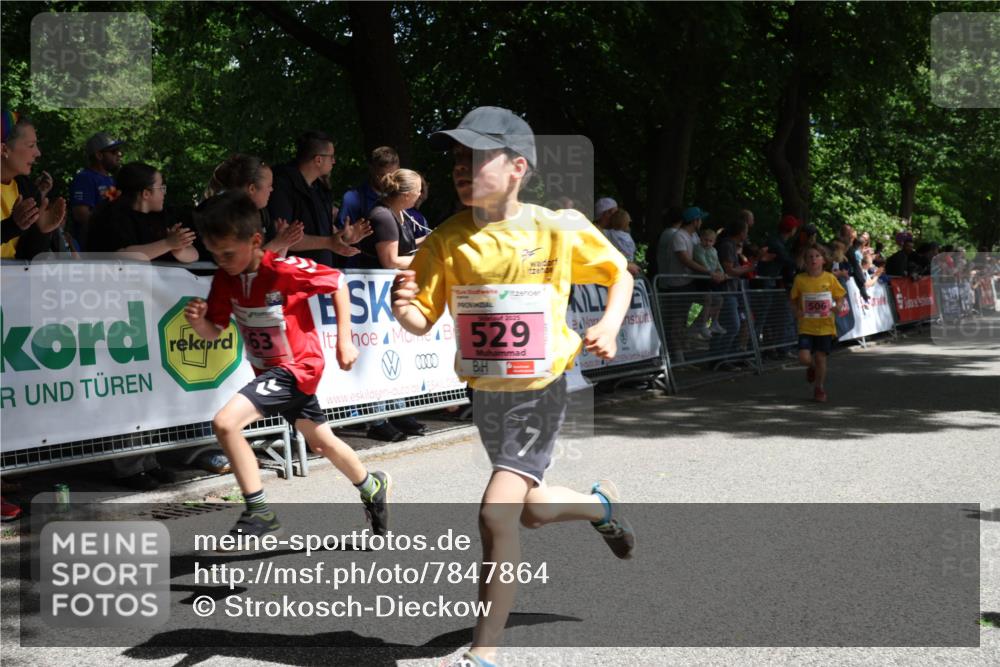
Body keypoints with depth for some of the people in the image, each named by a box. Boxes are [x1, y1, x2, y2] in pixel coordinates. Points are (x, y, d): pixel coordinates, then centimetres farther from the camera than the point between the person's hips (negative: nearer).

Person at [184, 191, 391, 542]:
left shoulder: (285, 269, -24)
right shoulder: (224, 278, -5)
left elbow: (337, 282, -11)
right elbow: (213, 333, 1)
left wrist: (344, 341, -11)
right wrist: (198, 320, -22)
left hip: (296, 366, -8)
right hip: (268, 369, 8)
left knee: (224, 423, -24)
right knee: (322, 442, 23)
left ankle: (259, 513, -13)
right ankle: (372, 487, 49)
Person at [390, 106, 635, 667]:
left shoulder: (559, 228, -12)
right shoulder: (446, 241, -7)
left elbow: (619, 274, 4)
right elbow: (424, 321, -6)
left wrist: (609, 327, -13)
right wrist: (403, 308, -28)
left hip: (540, 392, -5)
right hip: (486, 394, 5)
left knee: (496, 513, -19)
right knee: (532, 509, 21)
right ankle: (601, 503, 54)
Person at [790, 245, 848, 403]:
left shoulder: (830, 278, -2)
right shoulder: (800, 279, -2)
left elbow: (840, 297, 7)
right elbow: (794, 299, 9)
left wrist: (838, 306, -14)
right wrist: (797, 311, -10)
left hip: (825, 326, 0)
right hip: (806, 326, 0)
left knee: (821, 357, 1)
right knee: (804, 358, -12)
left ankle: (819, 389, 23)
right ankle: (812, 367, 27)